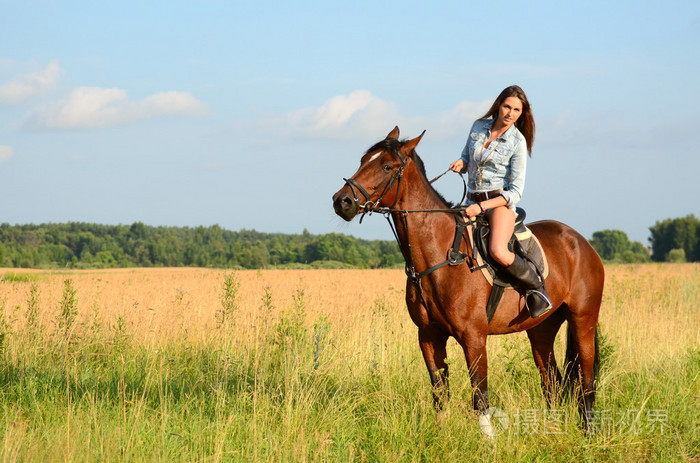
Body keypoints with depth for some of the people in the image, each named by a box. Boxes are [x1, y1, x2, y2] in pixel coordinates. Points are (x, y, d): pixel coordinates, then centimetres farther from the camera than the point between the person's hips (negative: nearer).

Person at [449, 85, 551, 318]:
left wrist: (482, 207, -22)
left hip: (501, 202, -6)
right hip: (473, 202, 6)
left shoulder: (517, 142, -8)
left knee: (498, 252, -31)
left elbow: (516, 191, -11)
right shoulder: (479, 127, 6)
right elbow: (467, 158, 22)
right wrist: (460, 163, -3)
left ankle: (538, 289, -12)